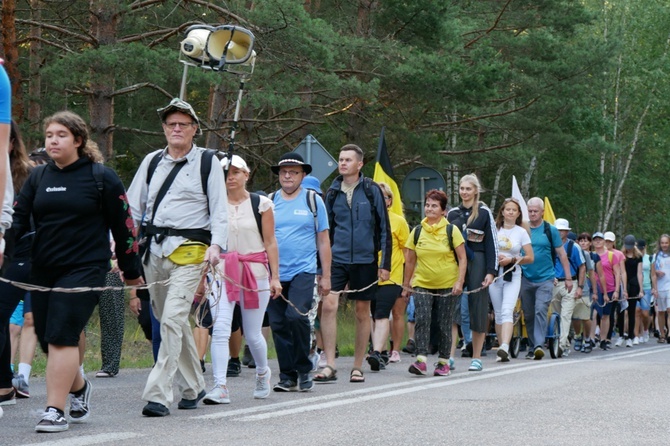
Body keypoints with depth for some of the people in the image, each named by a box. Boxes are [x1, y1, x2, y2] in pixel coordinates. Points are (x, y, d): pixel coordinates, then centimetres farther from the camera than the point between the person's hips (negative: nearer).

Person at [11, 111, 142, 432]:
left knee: (62, 336, -15)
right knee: (47, 340, 8)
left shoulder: (102, 177, -2)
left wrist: (131, 272, 5)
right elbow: (19, 219, 4)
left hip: (85, 269, -5)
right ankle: (78, 386, 35)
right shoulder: (38, 177, 11)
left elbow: (123, 226, 2)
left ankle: (55, 410, -11)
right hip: (42, 270, 5)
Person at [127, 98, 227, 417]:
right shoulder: (152, 162, 15)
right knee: (173, 322, 12)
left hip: (189, 250, -5)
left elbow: (219, 209, 2)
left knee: (173, 320, -16)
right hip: (154, 250, 5)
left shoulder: (207, 162, 4)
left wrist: (216, 245, -13)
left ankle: (158, 394, -17)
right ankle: (193, 387, 27)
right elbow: (133, 206, 16)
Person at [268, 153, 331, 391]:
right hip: (274, 273, 3)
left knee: (297, 316, -19)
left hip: (303, 271, -3)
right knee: (278, 324, 2)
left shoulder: (313, 200, 6)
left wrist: (326, 276, 3)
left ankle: (304, 370, -2)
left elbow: (323, 240, 7)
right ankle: (287, 376, 12)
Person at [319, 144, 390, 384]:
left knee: (362, 312, 7)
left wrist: (385, 263, -4)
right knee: (328, 305, -15)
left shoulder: (372, 191, -1)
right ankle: (330, 364, -11)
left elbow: (384, 228, 1)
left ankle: (357, 367, 17)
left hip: (365, 260, -1)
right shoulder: (333, 192, 7)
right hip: (337, 258, 2)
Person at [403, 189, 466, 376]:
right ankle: (421, 360, -19)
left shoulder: (451, 231, -2)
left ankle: (444, 362, 16)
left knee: (444, 324, 4)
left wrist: (460, 282, -13)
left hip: (447, 285, -1)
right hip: (422, 284, 1)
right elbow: (410, 261, 11)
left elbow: (462, 258, -2)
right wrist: (406, 285, 14)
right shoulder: (417, 232, 4)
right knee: (422, 319, -16)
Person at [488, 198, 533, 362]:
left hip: (513, 276, -2)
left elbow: (530, 257, 3)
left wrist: (511, 260, -9)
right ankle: (502, 350, 11)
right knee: (498, 313, 5)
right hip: (494, 275, 2)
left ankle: (505, 347, -32)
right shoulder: (494, 229, 8)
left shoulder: (521, 232, 6)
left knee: (507, 311, -18)